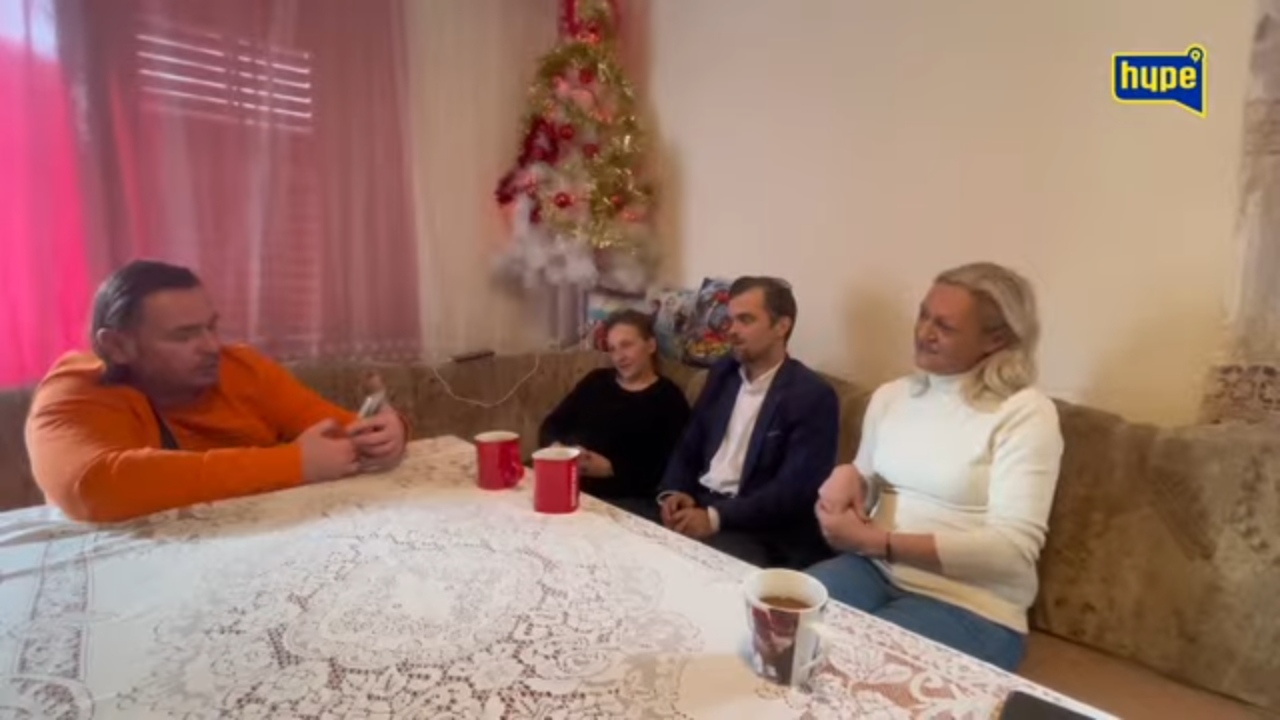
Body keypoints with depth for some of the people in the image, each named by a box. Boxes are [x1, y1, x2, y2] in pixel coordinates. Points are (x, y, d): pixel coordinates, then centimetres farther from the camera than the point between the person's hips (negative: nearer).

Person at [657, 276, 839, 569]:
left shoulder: (813, 396, -10)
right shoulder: (722, 372, 10)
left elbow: (794, 492, -17)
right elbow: (688, 448, 12)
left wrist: (715, 517, -24)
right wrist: (675, 492, -7)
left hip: (759, 532, -6)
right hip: (696, 504, 6)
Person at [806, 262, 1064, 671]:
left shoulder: (1025, 413, -9)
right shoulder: (890, 396, 8)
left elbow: (1013, 548, -17)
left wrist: (875, 541, -22)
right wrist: (847, 476, -10)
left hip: (971, 608, -4)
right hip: (875, 571, 5)